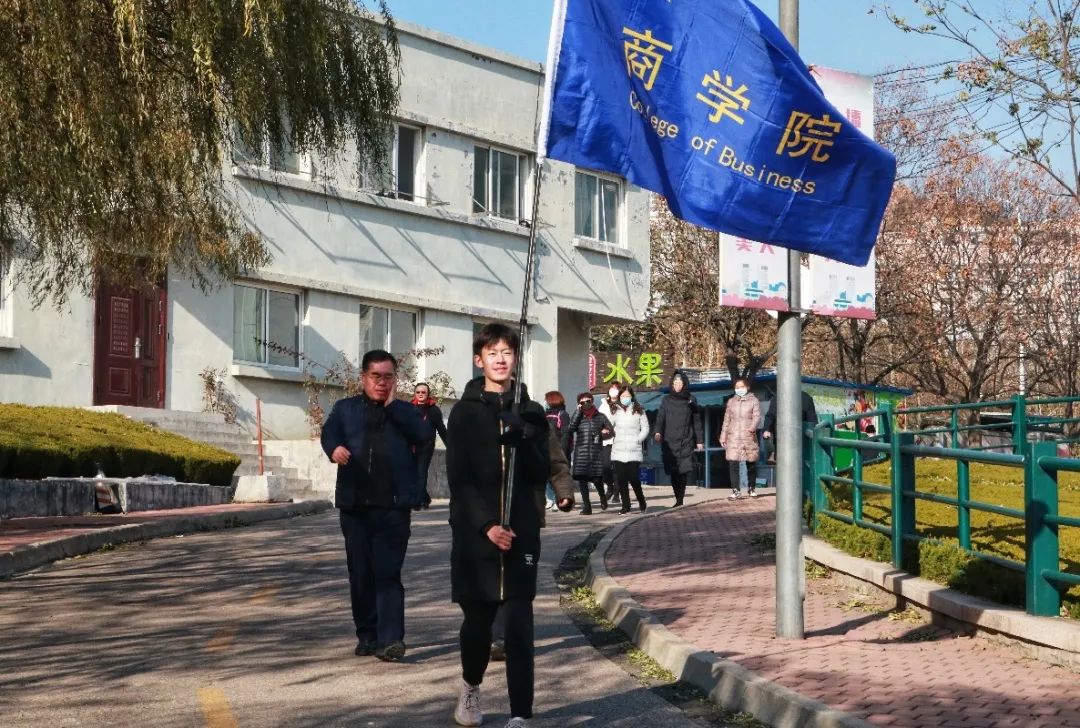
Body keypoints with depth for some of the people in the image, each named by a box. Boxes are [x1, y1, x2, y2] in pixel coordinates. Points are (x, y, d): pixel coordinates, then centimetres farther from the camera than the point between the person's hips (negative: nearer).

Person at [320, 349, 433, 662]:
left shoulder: (404, 411, 12)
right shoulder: (346, 409, 13)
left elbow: (424, 434, -6)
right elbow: (329, 432, -4)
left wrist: (393, 405, -6)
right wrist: (335, 448, -27)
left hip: (393, 506, -2)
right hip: (355, 505, 2)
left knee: (388, 572, -9)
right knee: (360, 574, 7)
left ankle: (390, 639, -12)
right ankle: (367, 636, 19)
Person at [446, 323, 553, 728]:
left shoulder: (529, 412, 8)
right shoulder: (466, 412, 1)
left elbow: (541, 473, 2)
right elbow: (459, 478, -4)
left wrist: (522, 439, -16)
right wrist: (486, 526, -14)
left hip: (521, 531, 1)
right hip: (475, 531, -1)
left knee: (520, 624, -4)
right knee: (478, 618, 7)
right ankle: (471, 686, 34)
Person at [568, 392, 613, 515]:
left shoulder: (600, 417, 10)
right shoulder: (577, 416, 11)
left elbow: (611, 432, 14)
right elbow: (571, 427, -9)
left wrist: (602, 434, -6)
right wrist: (578, 412, -5)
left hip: (597, 453, -1)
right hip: (581, 453, 1)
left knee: (597, 479, -7)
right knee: (582, 479, -1)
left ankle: (603, 498, 24)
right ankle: (586, 506, 8)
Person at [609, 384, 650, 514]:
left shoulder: (639, 411, 6)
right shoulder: (615, 411, 8)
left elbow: (645, 428, 7)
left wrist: (637, 440, -3)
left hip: (634, 451, -2)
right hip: (618, 451, 2)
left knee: (633, 478, -7)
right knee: (621, 479, -1)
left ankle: (641, 501, 16)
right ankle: (626, 505, 7)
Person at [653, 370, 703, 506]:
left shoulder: (691, 400, 9)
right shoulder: (666, 400, 10)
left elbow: (696, 422, 11)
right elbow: (660, 417, 2)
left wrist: (699, 440, 8)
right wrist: (658, 432, -16)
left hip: (686, 442, -1)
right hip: (669, 442, 1)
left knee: (685, 471, -13)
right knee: (673, 472, -1)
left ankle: (680, 499, -12)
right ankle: (679, 499, 7)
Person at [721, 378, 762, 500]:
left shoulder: (754, 401, 4)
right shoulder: (731, 402, 14)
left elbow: (757, 416, -8)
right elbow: (726, 420, 17)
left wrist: (752, 427, -28)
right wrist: (723, 436, 13)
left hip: (749, 437, -2)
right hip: (733, 437, 2)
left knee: (751, 464, 7)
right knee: (733, 464, -10)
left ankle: (751, 488, 25)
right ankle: (736, 491, -9)